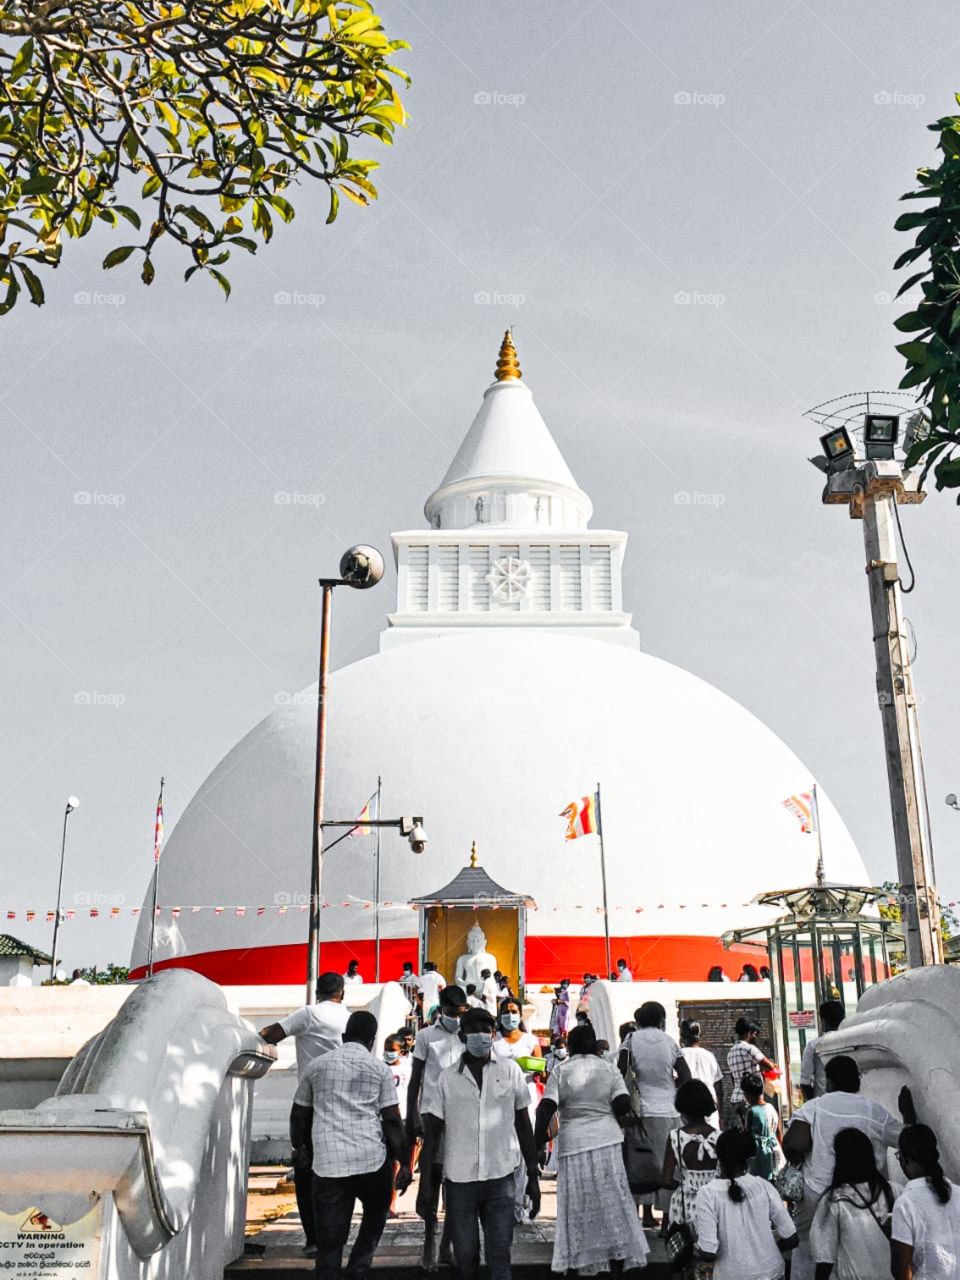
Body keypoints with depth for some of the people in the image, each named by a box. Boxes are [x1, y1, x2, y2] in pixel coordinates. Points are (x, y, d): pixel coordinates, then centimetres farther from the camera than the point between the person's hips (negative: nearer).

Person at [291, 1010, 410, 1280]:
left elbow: (298, 1114, 16)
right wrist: (404, 1163, 2)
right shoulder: (380, 1069, 3)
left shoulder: (317, 1065, 10)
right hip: (372, 1159, -1)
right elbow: (392, 1120, -2)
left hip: (327, 1162, 1)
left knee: (329, 1241, 7)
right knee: (375, 1215, 24)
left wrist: (300, 1149, 30)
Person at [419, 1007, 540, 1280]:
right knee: (466, 1258, 8)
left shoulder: (510, 1070, 2)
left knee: (499, 1256, -3)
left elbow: (523, 1125, 7)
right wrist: (425, 1183, -1)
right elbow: (432, 1132, 5)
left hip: (501, 1178, -1)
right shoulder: (447, 1078, 1)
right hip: (459, 1180, 1)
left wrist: (533, 1176, 6)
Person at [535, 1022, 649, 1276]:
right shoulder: (609, 1068, 3)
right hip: (607, 1140, 1)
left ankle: (583, 1261, 15)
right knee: (612, 1202, 10)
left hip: (573, 1144, 0)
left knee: (579, 1206, 8)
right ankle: (619, 1256, 13)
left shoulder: (560, 1072, 1)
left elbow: (545, 1109, -6)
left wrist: (538, 1141, 0)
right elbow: (623, 1105, -5)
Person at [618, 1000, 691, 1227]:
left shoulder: (632, 1039, 2)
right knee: (668, 1164, 6)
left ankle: (647, 1213, 7)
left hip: (644, 1109, 0)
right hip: (669, 1111, 0)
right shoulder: (669, 1041, 4)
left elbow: (621, 1070, -9)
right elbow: (686, 1077, 2)